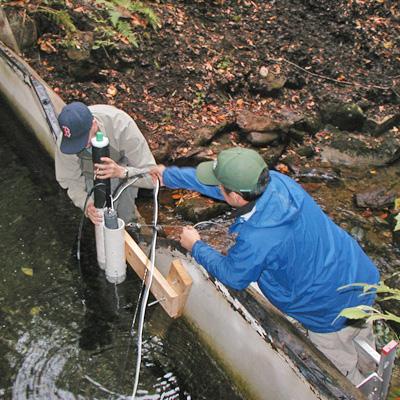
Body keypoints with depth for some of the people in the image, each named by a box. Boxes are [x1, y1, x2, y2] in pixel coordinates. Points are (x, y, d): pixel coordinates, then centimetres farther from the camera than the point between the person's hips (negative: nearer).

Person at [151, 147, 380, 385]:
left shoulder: (256, 240, -36)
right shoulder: (275, 180, -17)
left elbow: (232, 277, -12)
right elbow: (216, 181, 0)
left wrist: (196, 247, 4)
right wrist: (170, 175, 12)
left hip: (334, 310, -8)